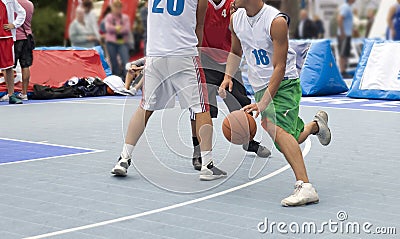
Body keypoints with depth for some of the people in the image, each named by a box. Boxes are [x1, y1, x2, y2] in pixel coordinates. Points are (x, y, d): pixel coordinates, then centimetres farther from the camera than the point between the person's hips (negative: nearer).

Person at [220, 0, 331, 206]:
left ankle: (305, 187, -37)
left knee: (275, 127, -32)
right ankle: (316, 124, 47)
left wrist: (262, 104, -29)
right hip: (260, 87, 7)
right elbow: (236, 52, 20)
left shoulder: (276, 21, -22)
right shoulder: (236, 19, 1)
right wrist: (228, 76, 1)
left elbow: (279, 68, -23)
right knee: (287, 141, 13)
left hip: (284, 83, -7)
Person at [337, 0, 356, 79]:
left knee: (345, 54, 11)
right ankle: (342, 72, -7)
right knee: (343, 54, -8)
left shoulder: (347, 7, 16)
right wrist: (342, 33, -24)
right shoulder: (345, 7, -15)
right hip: (344, 35, -10)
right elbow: (339, 19, -25)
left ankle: (344, 72, 15)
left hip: (347, 35, 10)